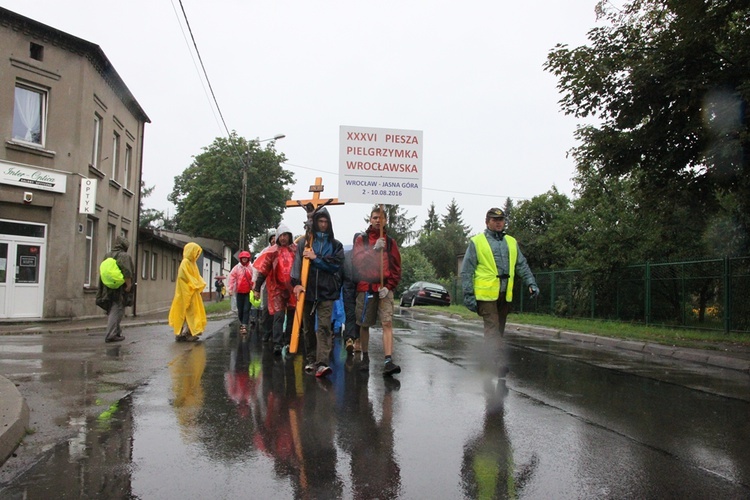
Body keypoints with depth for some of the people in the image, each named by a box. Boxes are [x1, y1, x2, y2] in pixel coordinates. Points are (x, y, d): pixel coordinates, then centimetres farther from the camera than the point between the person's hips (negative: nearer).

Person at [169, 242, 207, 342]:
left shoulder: (192, 262, 16)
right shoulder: (185, 263, -12)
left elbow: (196, 277, 20)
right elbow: (185, 277, -19)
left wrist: (201, 284, 3)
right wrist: (197, 286, -15)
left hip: (193, 292, 10)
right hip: (187, 292, -10)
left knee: (193, 312, 9)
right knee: (189, 312, -7)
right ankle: (186, 334, -4)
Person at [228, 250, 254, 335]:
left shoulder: (251, 268, -3)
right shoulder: (237, 268, 0)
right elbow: (232, 277, -2)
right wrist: (231, 289, -8)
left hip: (248, 292, -2)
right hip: (239, 292, 2)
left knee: (246, 309, -7)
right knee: (240, 309, 11)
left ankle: (244, 326, -10)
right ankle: (241, 323, 30)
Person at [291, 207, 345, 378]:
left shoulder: (336, 245, 10)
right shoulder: (305, 242, 7)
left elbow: (336, 264, -4)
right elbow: (297, 262, -4)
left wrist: (316, 258, -10)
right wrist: (297, 283, -18)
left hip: (326, 291, -1)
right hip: (307, 290, 1)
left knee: (324, 327, -12)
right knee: (308, 327, 10)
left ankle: (322, 363, -20)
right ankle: (310, 360, 23)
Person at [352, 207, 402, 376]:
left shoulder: (390, 242, 11)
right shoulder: (361, 240, 9)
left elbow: (396, 267, 8)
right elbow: (357, 260, -6)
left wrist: (389, 286, -5)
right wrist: (374, 249, -17)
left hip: (385, 289, 0)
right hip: (365, 288, 0)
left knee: (387, 323, -12)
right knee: (364, 324, 7)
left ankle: (388, 361, -18)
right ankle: (365, 358, 24)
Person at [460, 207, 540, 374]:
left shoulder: (511, 242, 16)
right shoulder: (476, 242, 1)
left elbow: (522, 265, 19)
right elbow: (466, 271, 0)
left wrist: (531, 283, 4)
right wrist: (468, 295, -6)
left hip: (505, 295, 6)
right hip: (486, 294, -6)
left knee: (499, 331, 10)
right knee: (492, 329, -14)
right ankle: (497, 365, -20)